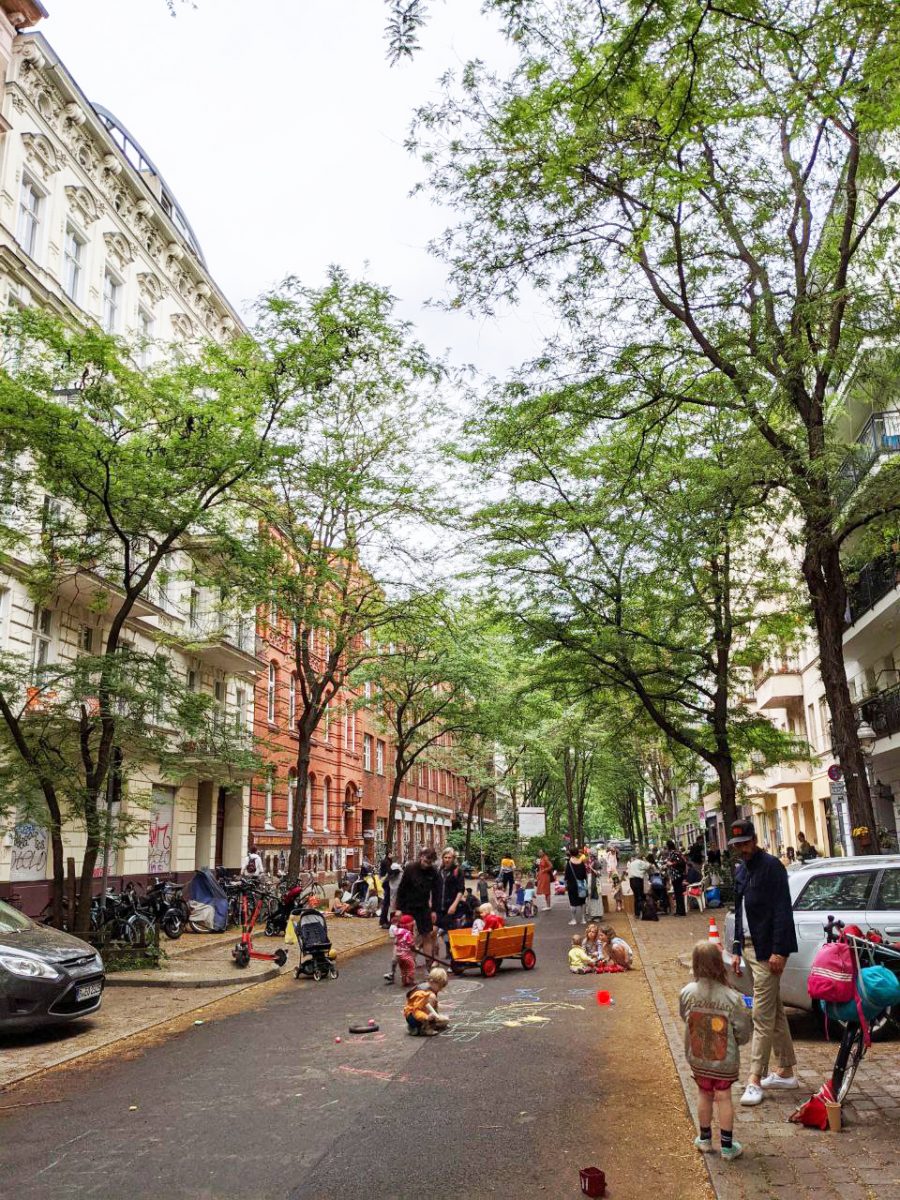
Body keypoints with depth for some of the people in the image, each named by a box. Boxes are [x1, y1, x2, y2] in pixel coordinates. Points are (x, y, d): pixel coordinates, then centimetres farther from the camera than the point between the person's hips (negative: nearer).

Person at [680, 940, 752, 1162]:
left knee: (704, 1095, 21)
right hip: (725, 1061, -2)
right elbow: (743, 1033, -15)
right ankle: (727, 1146, 26)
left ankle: (704, 1139, 36)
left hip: (697, 1058, 2)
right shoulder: (732, 998, -25)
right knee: (724, 1097, 15)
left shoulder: (687, 993, -18)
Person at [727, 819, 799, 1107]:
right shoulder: (740, 871, 13)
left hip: (768, 951, -9)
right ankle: (785, 1071, 27)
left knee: (762, 1016, -6)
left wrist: (778, 951, -21)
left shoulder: (771, 866, -13)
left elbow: (782, 910, -17)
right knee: (774, 1012, 17)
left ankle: (755, 1080, -1)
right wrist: (736, 950, 13)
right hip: (751, 950, 9)